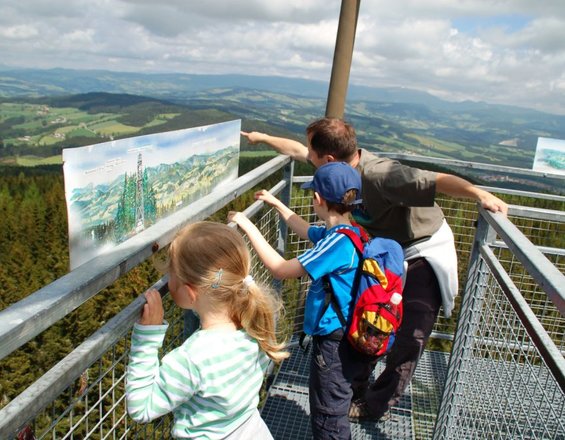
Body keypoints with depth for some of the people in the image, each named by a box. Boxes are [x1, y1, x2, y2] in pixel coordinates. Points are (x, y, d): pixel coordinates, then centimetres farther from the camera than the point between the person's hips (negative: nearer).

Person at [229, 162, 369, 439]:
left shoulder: (339, 241, -27)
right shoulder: (348, 231, 2)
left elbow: (281, 270, -25)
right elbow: (307, 231, 23)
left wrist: (248, 227, -19)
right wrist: (276, 204, 29)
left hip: (335, 341, -9)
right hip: (346, 335, 9)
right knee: (333, 409, 29)